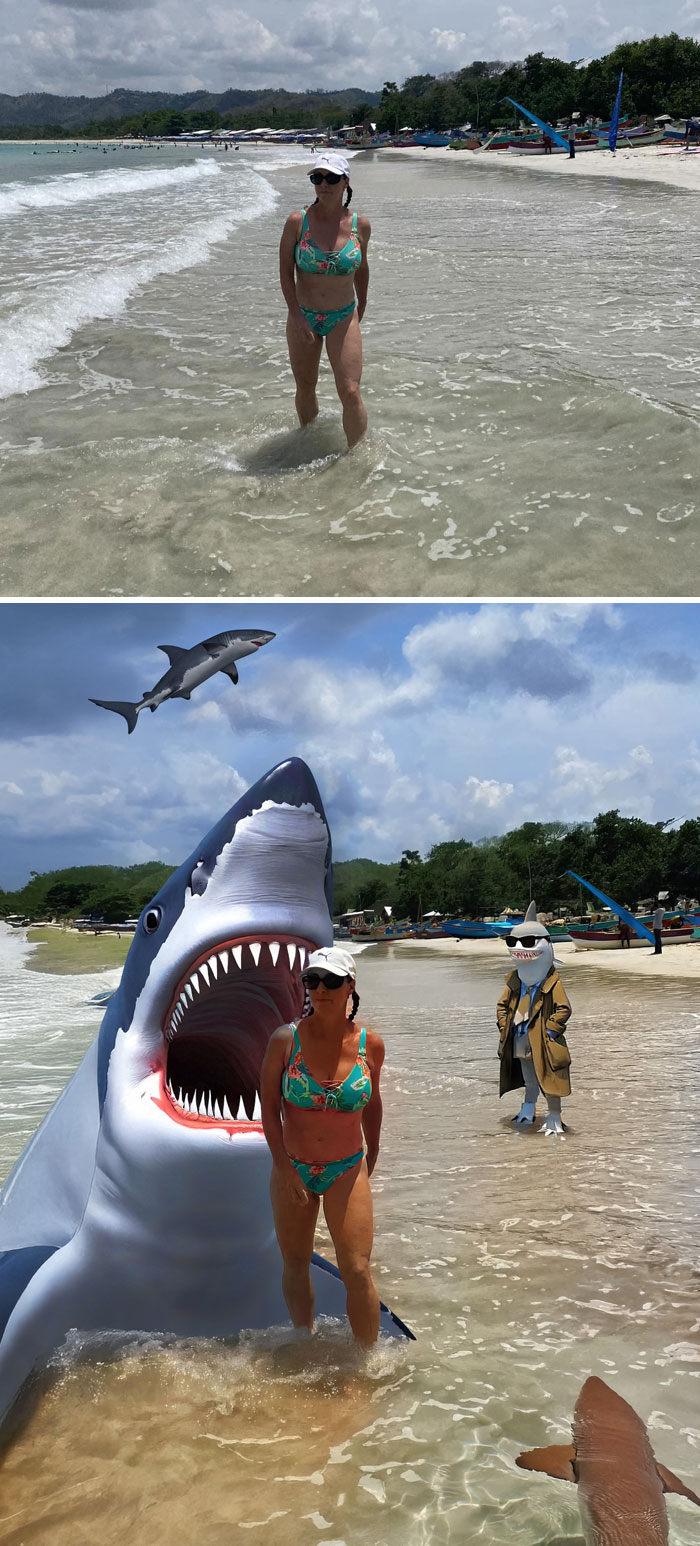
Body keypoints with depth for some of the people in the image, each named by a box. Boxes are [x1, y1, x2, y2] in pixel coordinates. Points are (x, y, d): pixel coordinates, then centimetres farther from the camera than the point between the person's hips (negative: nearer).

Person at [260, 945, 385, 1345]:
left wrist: (370, 1162, 15)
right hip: (291, 1166, 1)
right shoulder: (286, 1039, -12)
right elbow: (269, 1106, -5)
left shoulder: (370, 1044, -8)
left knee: (358, 1271, -5)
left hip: (347, 1170, -1)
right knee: (296, 1265, 13)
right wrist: (285, 1169, -9)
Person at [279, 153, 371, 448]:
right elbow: (285, 271, -5)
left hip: (343, 318, 0)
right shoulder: (297, 221, -9)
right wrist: (296, 316, -13)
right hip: (303, 316, 1)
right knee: (305, 388, 13)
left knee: (351, 393, -10)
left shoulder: (360, 225, -5)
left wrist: (361, 309, 20)